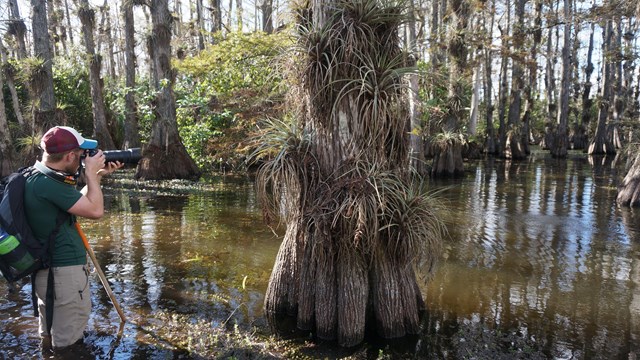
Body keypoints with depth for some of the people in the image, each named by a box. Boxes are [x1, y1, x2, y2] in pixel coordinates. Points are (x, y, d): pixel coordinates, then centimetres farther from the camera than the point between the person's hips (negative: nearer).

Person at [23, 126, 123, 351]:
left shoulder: (37, 177, 8)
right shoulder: (48, 183, -24)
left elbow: (79, 203, 18)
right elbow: (95, 211, -21)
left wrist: (97, 176, 12)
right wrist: (91, 173, -11)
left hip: (48, 269, 10)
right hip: (63, 271, -10)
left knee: (52, 336, 27)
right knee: (67, 344, 5)